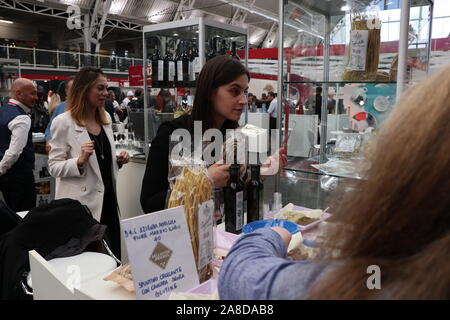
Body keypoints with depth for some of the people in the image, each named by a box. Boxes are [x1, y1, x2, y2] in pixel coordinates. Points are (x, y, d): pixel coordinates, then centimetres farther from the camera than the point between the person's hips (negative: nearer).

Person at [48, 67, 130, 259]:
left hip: (107, 199, 6)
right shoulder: (63, 122, -10)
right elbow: (54, 167, -8)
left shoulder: (106, 118, 9)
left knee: (114, 257, 10)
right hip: (82, 203, -6)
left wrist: (118, 160, 1)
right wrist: (80, 160, -25)